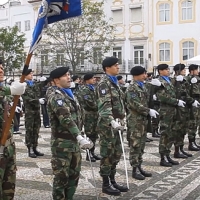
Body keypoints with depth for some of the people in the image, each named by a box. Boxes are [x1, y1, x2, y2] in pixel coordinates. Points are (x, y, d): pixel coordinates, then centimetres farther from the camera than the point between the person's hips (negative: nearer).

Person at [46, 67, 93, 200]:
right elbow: (65, 119, -28)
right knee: (62, 177, 0)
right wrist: (79, 137, -37)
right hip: (62, 143, -9)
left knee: (74, 175, 17)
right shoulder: (55, 97, -15)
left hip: (74, 141, 9)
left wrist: (79, 137, 18)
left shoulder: (69, 94, 14)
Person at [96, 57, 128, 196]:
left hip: (116, 123, 9)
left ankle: (112, 181, 26)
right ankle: (106, 185, 10)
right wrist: (112, 122, -39)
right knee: (107, 154, 0)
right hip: (107, 124, -9)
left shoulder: (114, 82, 14)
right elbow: (104, 106, -27)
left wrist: (121, 118, 22)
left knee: (116, 154, 14)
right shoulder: (104, 83, -15)